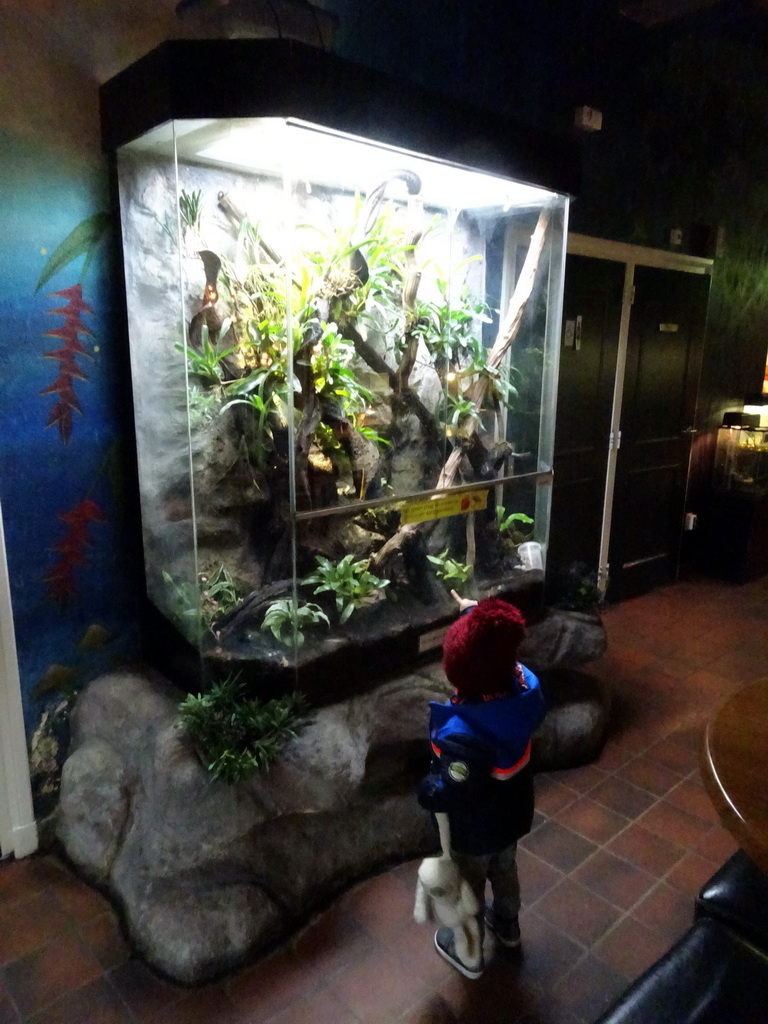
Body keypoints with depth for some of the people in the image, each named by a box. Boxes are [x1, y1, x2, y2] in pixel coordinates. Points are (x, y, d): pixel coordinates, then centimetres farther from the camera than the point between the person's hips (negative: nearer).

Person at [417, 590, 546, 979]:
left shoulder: (463, 735, -44)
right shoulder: (526, 686, -25)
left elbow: (448, 796, -34)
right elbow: (493, 640, -5)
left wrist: (424, 788, -13)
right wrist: (473, 610, 6)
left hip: (474, 830, -6)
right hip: (513, 814, 6)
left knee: (468, 888, 25)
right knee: (504, 870, 34)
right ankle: (507, 925, 63)